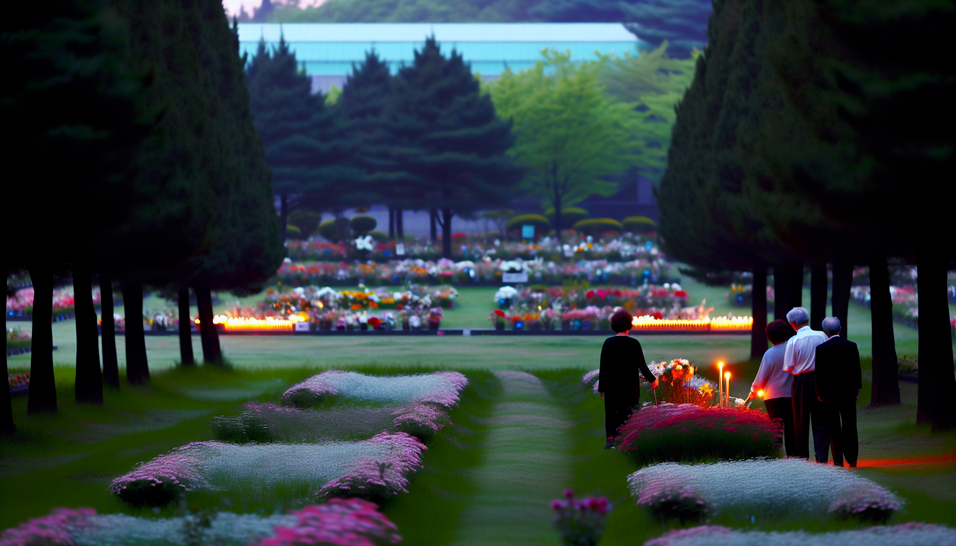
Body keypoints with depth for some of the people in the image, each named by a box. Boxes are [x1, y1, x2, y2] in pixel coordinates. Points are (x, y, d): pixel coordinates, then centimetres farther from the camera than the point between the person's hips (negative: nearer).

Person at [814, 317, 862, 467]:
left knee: (834, 428, 3)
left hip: (829, 393, -2)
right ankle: (852, 459, 9)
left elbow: (819, 372, -7)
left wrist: (819, 392, 2)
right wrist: (858, 388, 12)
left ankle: (838, 460, 1)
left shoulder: (821, 349, -10)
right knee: (850, 426, 9)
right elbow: (857, 369, 1)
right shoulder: (852, 346, -3)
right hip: (849, 392, 2)